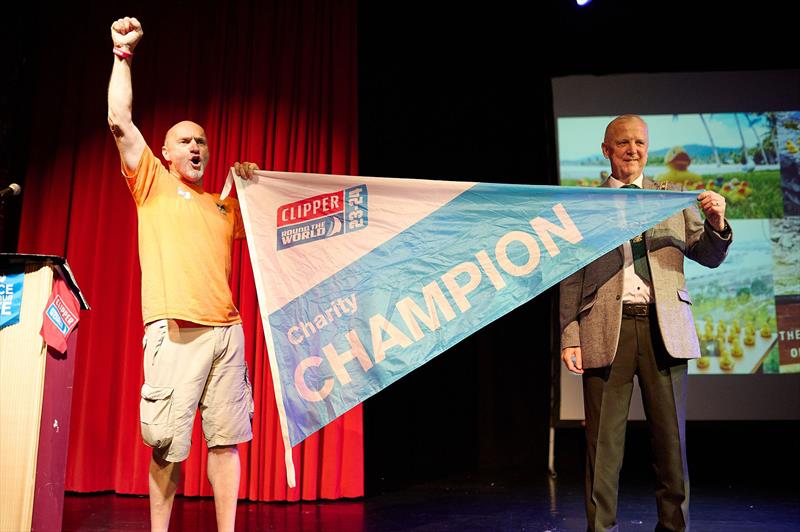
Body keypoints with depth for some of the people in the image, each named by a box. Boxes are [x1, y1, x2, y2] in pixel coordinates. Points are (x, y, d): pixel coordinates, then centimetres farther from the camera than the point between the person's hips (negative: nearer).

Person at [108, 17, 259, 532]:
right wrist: (123, 52, 5)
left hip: (226, 330, 4)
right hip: (175, 330, -3)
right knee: (168, 442, -3)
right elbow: (120, 121, 4)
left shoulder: (223, 205, 23)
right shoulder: (153, 184, 12)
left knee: (226, 437, 1)